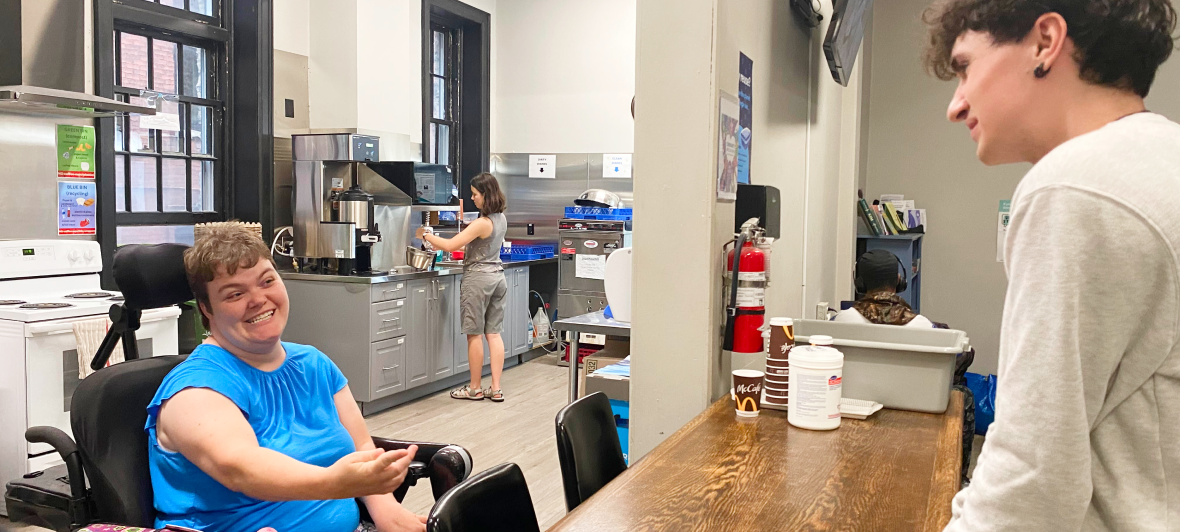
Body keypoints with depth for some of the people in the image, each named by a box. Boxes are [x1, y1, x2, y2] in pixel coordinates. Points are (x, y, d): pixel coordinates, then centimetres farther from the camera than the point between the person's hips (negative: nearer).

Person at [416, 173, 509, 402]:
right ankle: (496, 388, 10)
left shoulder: (482, 223, -20)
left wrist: (426, 235, -5)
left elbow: (450, 245, -18)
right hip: (497, 276, 8)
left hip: (478, 278, -8)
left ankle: (475, 388, 11)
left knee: (475, 334, 2)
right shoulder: (501, 219, 6)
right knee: (494, 333, 9)